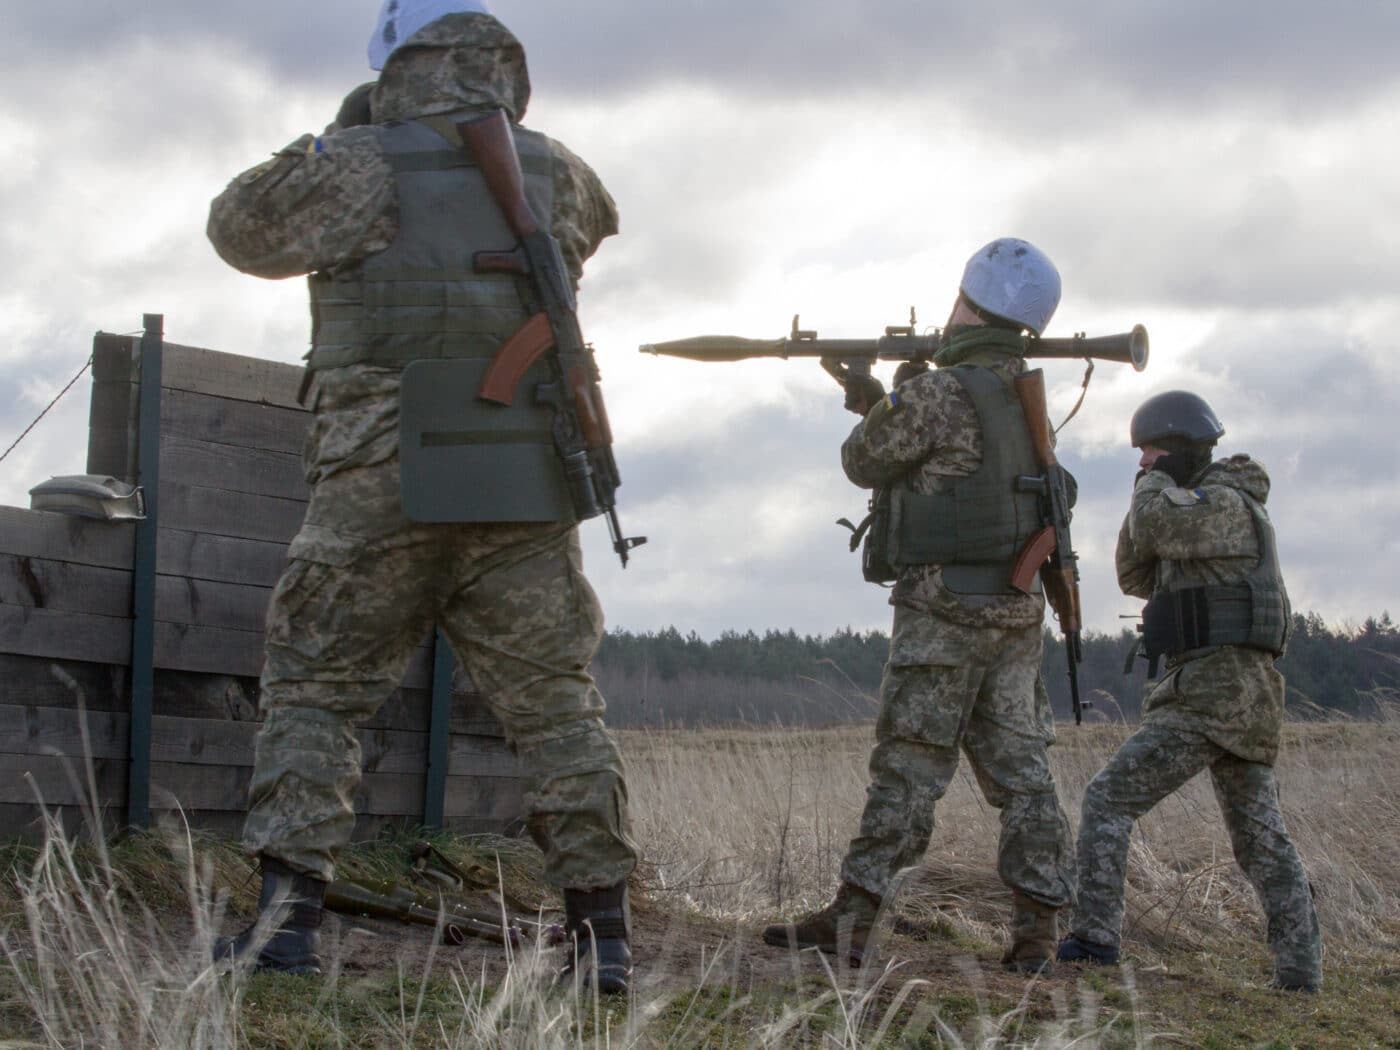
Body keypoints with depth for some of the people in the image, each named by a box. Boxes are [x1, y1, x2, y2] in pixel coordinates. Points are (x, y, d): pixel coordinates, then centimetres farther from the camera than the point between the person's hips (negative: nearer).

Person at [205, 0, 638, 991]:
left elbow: (242, 228, 10)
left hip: (381, 491, -3)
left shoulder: (362, 168, -4)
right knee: (556, 706, 8)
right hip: (526, 500, 3)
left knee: (315, 694, 7)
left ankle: (288, 914, -1)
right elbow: (595, 220, 32)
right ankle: (604, 934, 4)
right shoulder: (550, 170, 8)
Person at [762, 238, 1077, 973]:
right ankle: (1037, 930, 2)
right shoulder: (1027, 395, 12)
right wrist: (876, 400, 21)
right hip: (1017, 609, 7)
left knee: (909, 767, -5)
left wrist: (888, 400, 17)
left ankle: (851, 919, -2)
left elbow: (866, 463, 0)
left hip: (945, 608, -7)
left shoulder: (939, 394, -14)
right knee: (1019, 768, 6)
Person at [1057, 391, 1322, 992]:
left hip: (1209, 690, -10)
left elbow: (1155, 525, -25)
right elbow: (1137, 578, 24)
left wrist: (1157, 482, -3)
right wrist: (1146, 500, 11)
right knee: (1262, 842, 9)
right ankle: (1301, 972, 5)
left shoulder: (1226, 504, -8)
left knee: (1109, 802, -6)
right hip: (1249, 696, 10)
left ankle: (1095, 938, -11)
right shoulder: (1194, 511, 23)